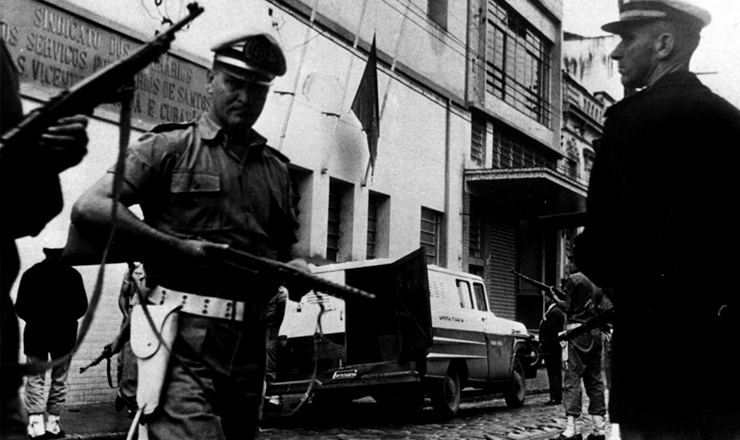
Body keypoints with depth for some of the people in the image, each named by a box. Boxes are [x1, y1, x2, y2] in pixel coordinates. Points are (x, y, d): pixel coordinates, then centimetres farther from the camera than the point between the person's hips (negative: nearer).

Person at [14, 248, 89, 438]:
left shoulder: (30, 273, -3)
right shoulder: (72, 274, -5)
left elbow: (20, 307, -2)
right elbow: (81, 306, -4)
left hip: (36, 333, 0)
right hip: (64, 335, 0)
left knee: (35, 379, 6)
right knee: (59, 381, 10)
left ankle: (36, 423, -6)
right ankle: (52, 424, 11)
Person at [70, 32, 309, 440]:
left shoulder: (276, 167, 18)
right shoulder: (169, 147, 2)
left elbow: (287, 244, 29)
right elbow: (89, 208, -9)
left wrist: (297, 267, 4)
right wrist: (177, 247, -14)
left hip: (249, 343, 6)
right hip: (184, 338, -6)